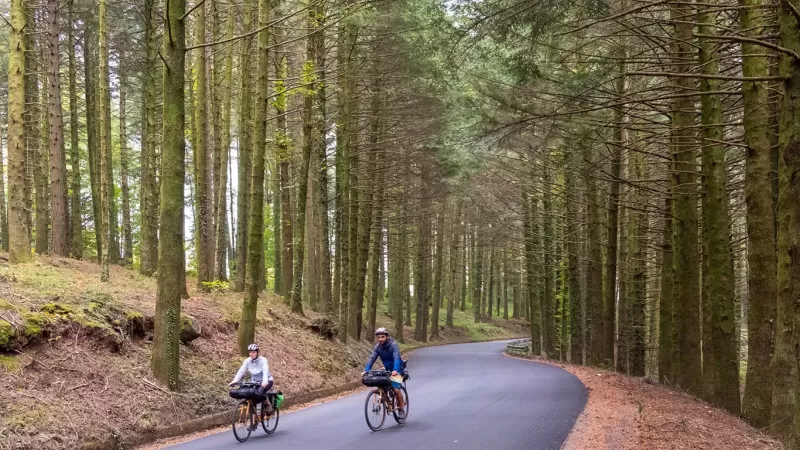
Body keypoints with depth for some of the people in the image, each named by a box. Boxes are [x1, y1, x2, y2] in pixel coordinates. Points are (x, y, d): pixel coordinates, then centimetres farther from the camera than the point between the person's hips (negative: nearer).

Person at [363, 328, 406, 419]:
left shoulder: (393, 345, -22)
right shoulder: (378, 346, -7)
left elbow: (396, 358, -34)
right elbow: (372, 358, -13)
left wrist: (395, 370, -49)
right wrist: (366, 370, -27)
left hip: (397, 370, -5)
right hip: (387, 369, 5)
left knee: (396, 389, -16)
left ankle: (401, 408, 4)